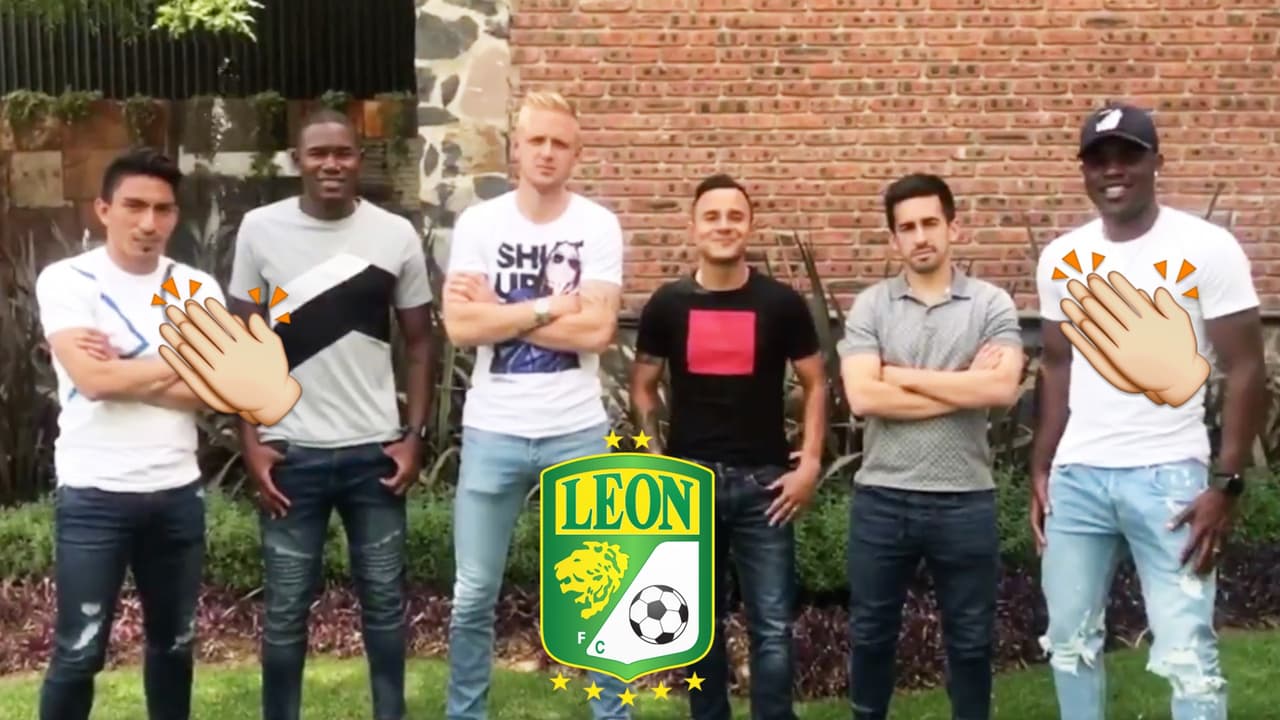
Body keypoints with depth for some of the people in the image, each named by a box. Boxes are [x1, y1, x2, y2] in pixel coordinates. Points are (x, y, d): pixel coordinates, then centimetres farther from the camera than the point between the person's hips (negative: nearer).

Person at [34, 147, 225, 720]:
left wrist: (122, 370, -13)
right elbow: (92, 379, -19)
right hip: (93, 495, -3)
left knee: (173, 642, 16)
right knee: (79, 651, 2)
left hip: (177, 492, 4)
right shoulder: (66, 280, -5)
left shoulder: (198, 290, 4)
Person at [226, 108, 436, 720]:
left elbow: (418, 341, 5)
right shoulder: (260, 229, -2)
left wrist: (414, 435, -2)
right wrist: (251, 442, -5)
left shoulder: (396, 235, -1)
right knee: (285, 608, 10)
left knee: (384, 600, 12)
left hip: (375, 450, 1)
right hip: (291, 453, -1)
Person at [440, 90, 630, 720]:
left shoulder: (598, 226, -2)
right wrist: (552, 306, -11)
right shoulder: (478, 223, -1)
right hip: (492, 432, 1)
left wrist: (500, 312, -11)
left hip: (578, 433, 0)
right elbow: (460, 327, -11)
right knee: (473, 595, 10)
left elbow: (596, 331, -14)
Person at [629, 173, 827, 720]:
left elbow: (815, 384, 4)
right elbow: (642, 387, 9)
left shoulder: (781, 303, -2)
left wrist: (810, 462, -4)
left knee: (773, 626, 3)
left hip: (763, 481, -1)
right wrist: (655, 461, -1)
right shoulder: (668, 304, 1)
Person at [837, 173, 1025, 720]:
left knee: (970, 639, 14)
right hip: (881, 499, 1)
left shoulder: (992, 304, -1)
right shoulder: (870, 306, 0)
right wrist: (964, 386, -13)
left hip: (965, 500, -1)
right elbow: (863, 397, -13)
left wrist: (905, 376, -13)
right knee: (871, 633, 15)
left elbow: (1003, 388, -17)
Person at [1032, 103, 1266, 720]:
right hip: (1076, 476, 4)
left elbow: (1245, 370, -6)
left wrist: (1227, 484, -11)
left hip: (1168, 476, -4)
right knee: (1070, 641, 13)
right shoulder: (1061, 258, 6)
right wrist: (1040, 469, 10)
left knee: (1187, 654, -2)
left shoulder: (1207, 249, -7)